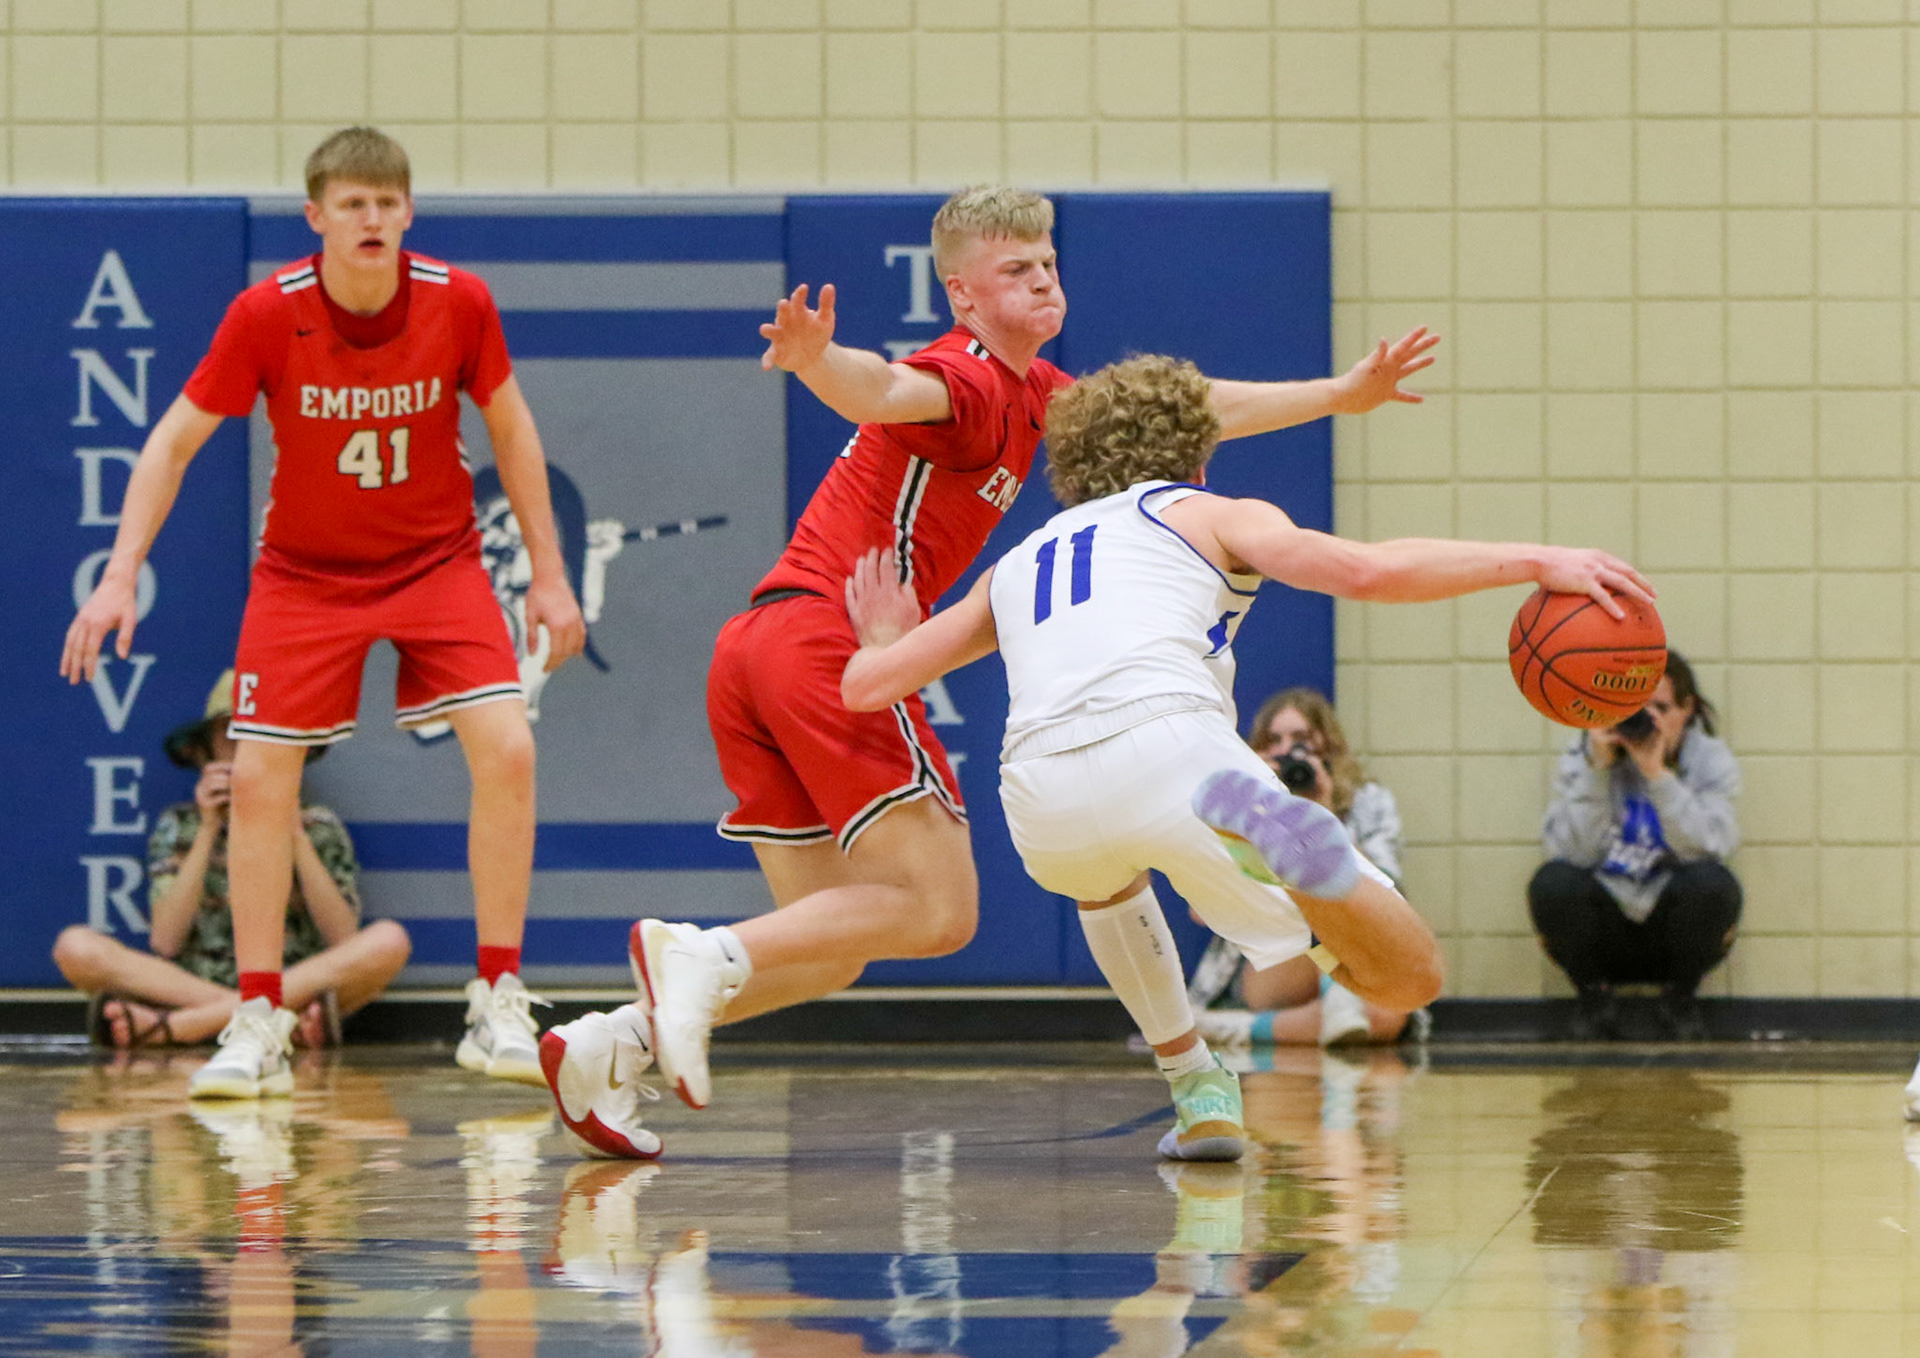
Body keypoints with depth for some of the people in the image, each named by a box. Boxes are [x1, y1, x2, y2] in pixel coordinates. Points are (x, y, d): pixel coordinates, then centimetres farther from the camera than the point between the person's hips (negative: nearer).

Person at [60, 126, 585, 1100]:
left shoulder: (458, 304, -15)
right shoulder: (267, 315, -18)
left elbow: (510, 429, 1)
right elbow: (175, 440, -9)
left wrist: (547, 574, 1)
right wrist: (120, 574, -17)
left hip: (437, 562, 0)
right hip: (305, 573, 0)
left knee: (505, 747, -17)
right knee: (259, 775, -10)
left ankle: (498, 1007, -6)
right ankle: (257, 1025, 2)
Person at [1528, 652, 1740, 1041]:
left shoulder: (1709, 761, -2)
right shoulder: (1581, 758, -3)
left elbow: (1707, 849, -20)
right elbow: (1571, 852, -16)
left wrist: (1657, 775, -28)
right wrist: (1598, 770, -23)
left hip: (1673, 932, 0)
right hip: (1603, 934, 0)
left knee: (1713, 883, -31)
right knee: (1553, 883, -30)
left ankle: (1680, 995, -2)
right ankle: (1594, 996, -2)